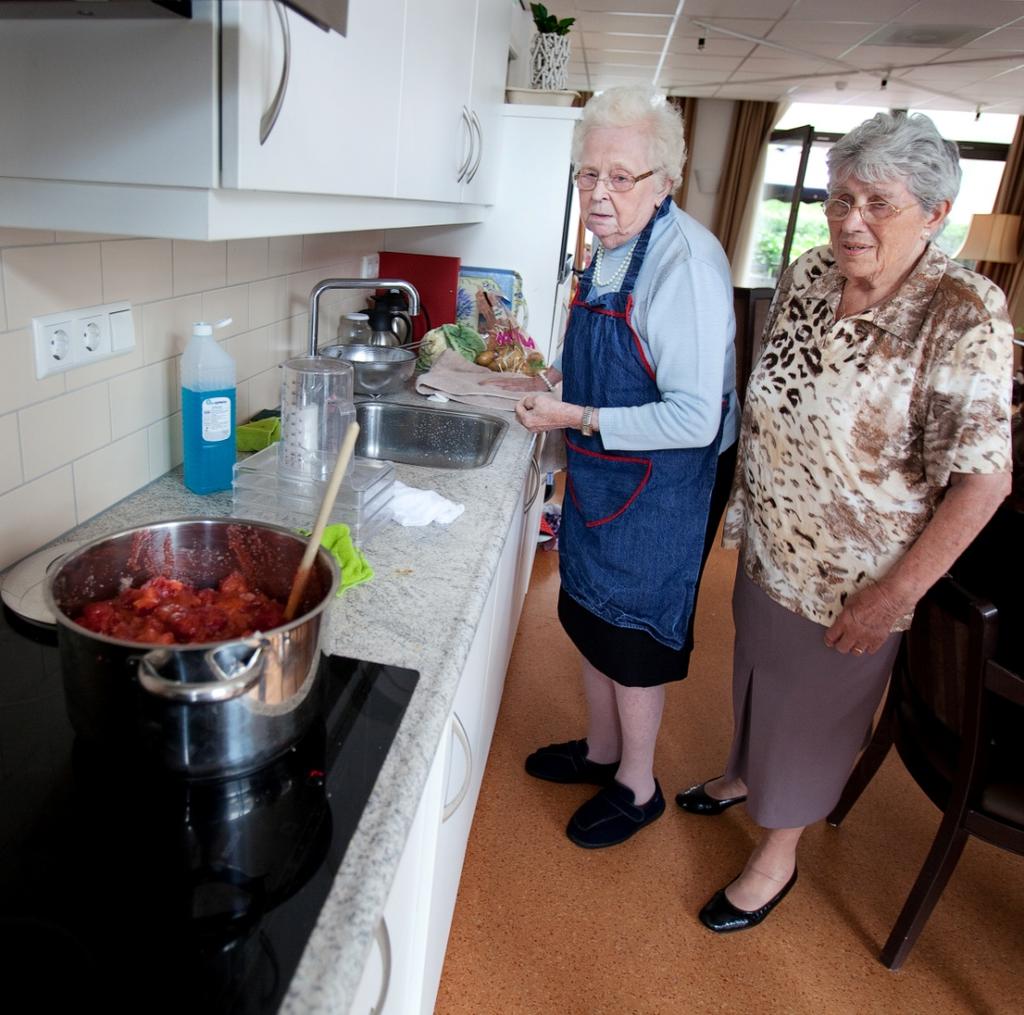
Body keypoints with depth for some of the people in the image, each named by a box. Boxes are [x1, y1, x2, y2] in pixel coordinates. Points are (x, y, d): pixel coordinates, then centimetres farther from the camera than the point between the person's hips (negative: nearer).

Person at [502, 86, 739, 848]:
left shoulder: (687, 259, -23)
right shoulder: (611, 247, 6)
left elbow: (693, 419, -28)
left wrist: (574, 417, -23)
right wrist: (559, 379, 5)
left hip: (659, 491, -9)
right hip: (598, 476, 9)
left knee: (633, 641, 8)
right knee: (592, 621, 21)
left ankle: (638, 788, 33)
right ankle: (601, 750, 44)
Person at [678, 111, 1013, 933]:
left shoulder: (964, 319, -21)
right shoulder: (807, 277, -3)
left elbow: (984, 479, -20)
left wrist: (894, 595, -19)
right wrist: (744, 506, 11)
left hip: (852, 582, -5)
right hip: (766, 548, 6)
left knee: (814, 705, 14)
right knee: (756, 673, 25)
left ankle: (779, 852, 39)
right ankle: (745, 773, 55)